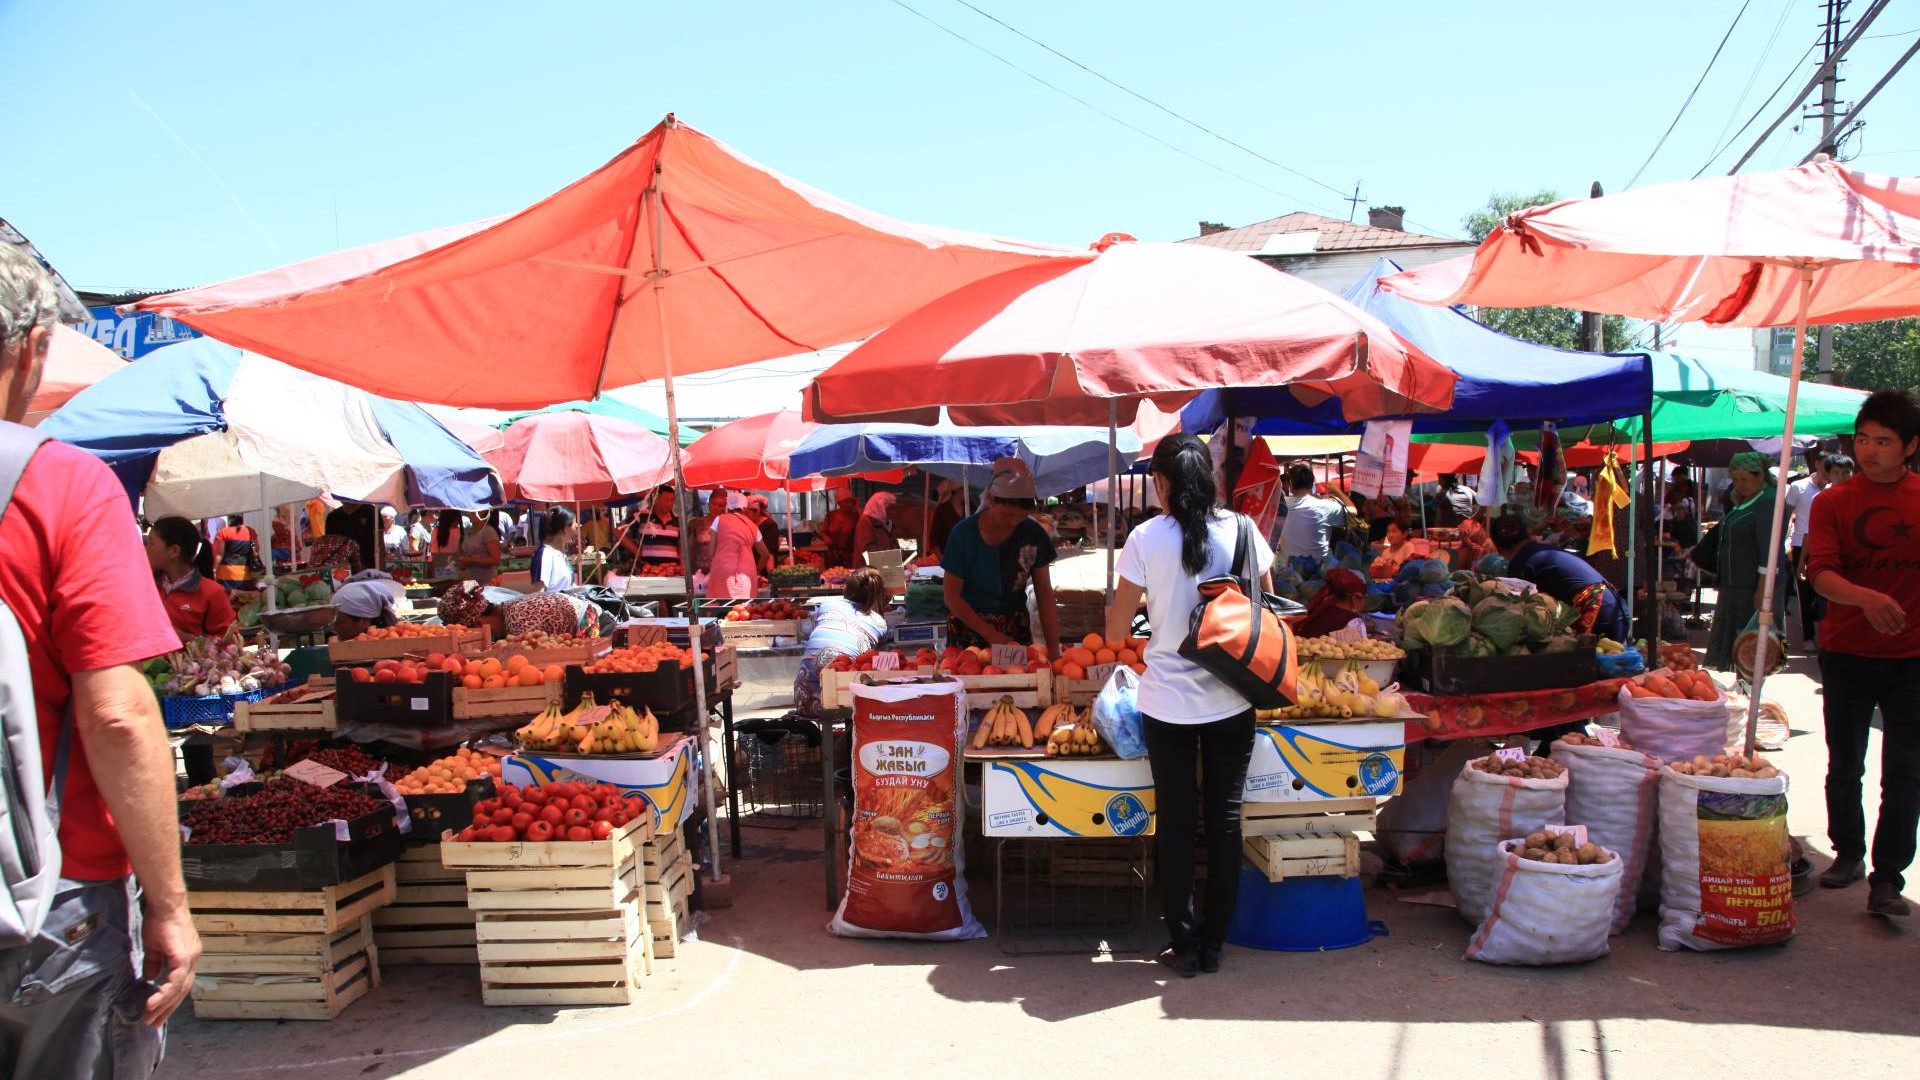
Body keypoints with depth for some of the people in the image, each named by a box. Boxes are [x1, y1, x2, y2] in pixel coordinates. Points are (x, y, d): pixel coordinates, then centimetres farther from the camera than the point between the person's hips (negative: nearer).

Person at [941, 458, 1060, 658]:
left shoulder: (1033, 535, -8)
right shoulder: (964, 534, -15)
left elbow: (1044, 593, -4)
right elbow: (952, 596, -12)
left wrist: (1053, 649, -12)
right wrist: (992, 635, -20)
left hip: (1015, 627, 2)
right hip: (968, 626, -2)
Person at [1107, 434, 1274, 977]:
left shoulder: (1147, 539, -11)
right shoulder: (1243, 532, -4)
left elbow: (1115, 629, -6)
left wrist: (1125, 607, 15)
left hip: (1168, 702, -2)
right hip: (1232, 698, 2)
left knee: (1175, 820, 9)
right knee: (1225, 816, 12)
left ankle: (1184, 946, 17)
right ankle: (1214, 942, 21)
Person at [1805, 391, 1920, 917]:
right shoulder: (1832, 502, -2)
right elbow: (1820, 571, -14)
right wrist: (1865, 597, -32)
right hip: (1846, 652, 1)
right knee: (1844, 764, 14)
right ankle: (1848, 853, 32)